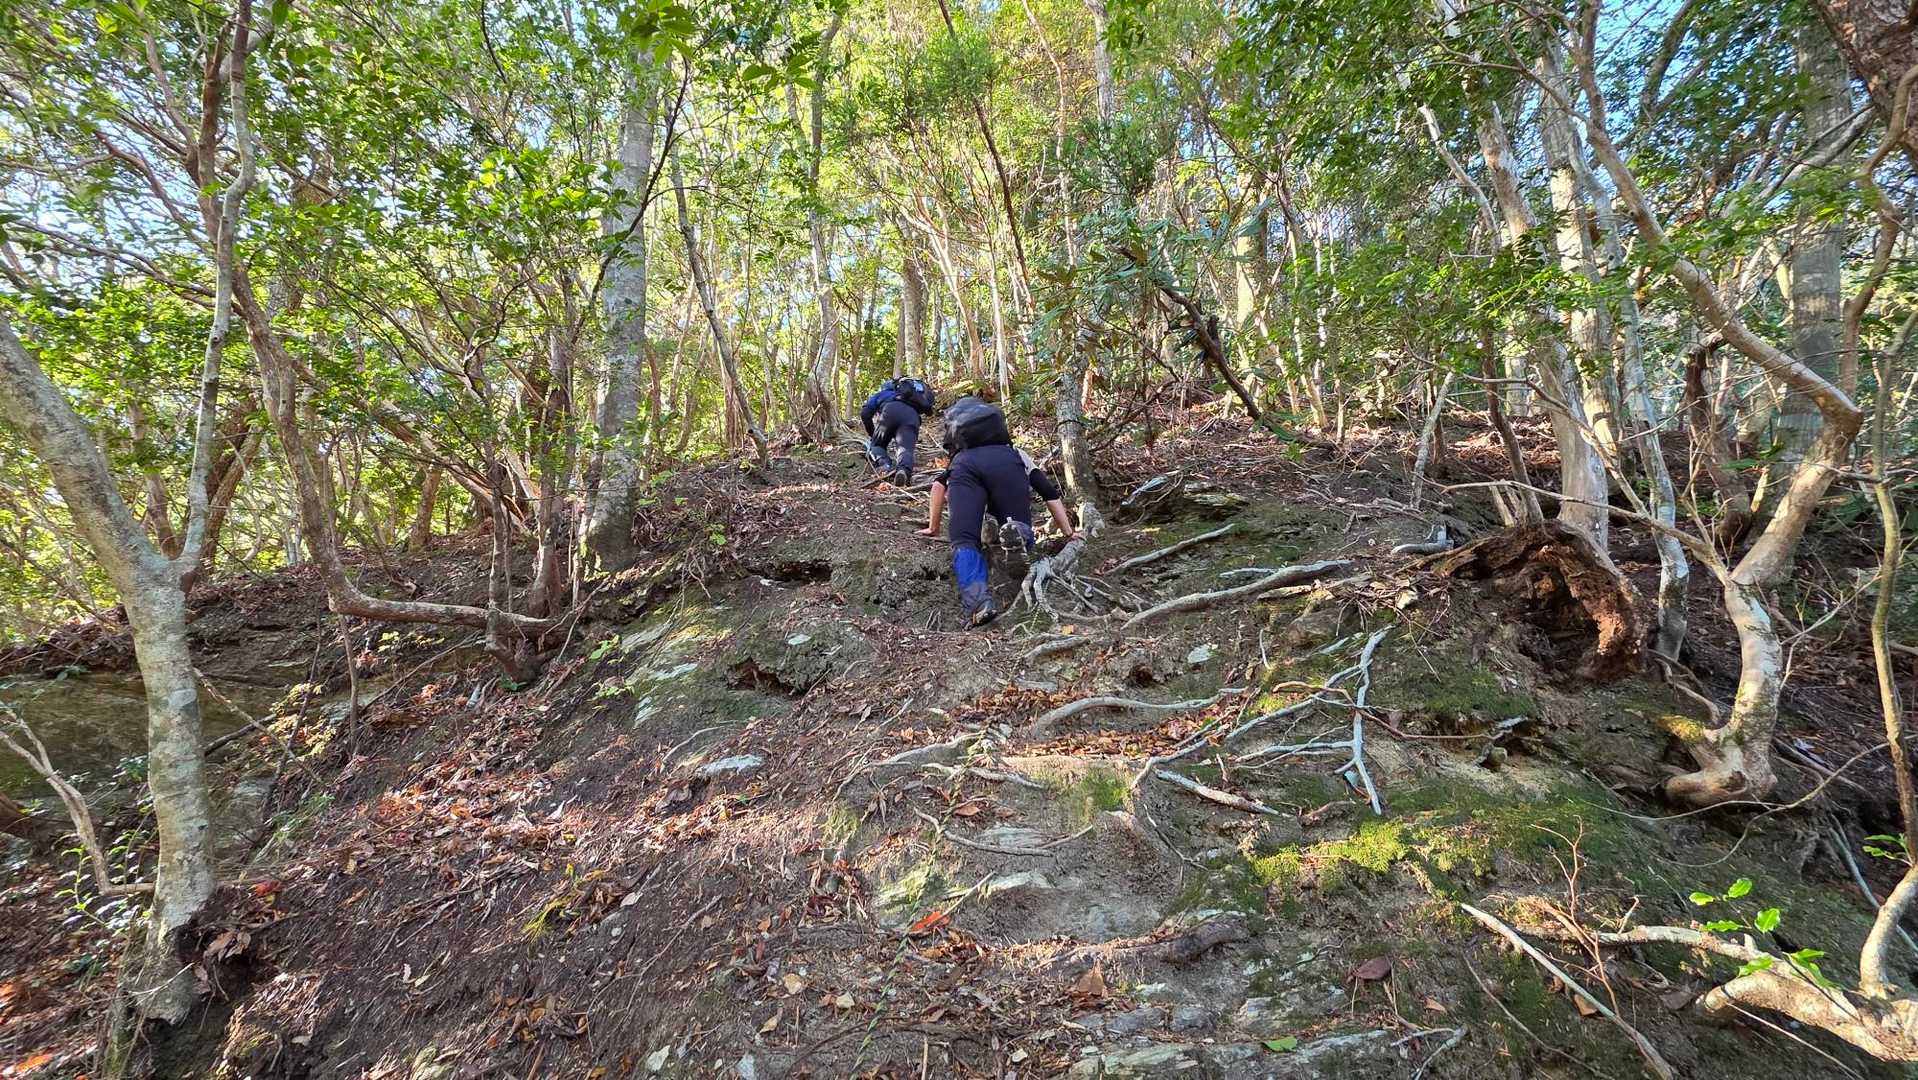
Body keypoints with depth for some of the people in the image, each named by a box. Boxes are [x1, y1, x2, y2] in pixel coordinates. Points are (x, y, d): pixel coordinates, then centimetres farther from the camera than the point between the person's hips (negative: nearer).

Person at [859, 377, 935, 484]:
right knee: (906, 450, -10)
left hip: (890, 411, -3)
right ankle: (904, 470, -44)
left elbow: (865, 414, 20)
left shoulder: (881, 392, 35)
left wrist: (872, 435, 31)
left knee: (876, 446, 14)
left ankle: (886, 467, -17)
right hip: (913, 415, 3)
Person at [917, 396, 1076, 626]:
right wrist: (1069, 534, 42)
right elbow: (1051, 494, 37)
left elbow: (939, 484, 31)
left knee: (964, 541, -6)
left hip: (964, 462, 1)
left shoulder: (958, 461, 47)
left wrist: (933, 528, 39)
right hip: (1005, 461, -1)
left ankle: (977, 602, -33)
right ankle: (1017, 534, -29)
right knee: (1021, 531, 8)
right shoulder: (1017, 454, 43)